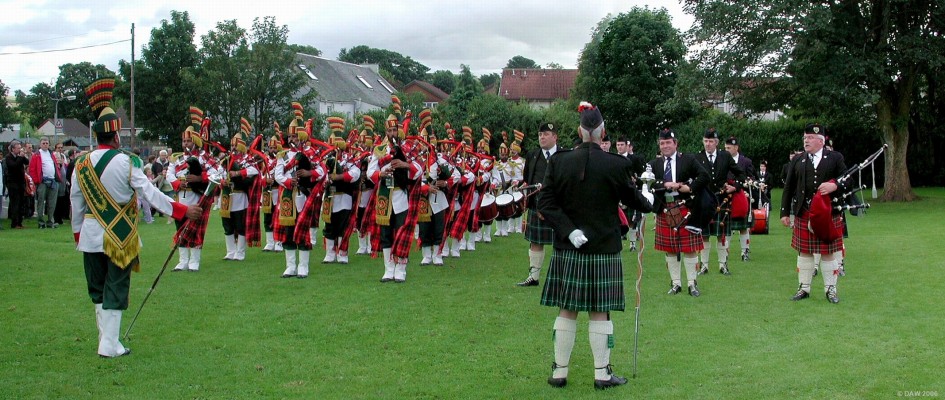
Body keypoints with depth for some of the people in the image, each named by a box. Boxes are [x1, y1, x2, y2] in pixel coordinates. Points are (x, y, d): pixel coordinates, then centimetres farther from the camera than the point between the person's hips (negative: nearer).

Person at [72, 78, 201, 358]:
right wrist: (183, 211, -6)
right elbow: (151, 194, -12)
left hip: (91, 236, 4)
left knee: (97, 290, 15)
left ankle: (105, 338, 23)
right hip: (119, 237, -4)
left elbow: (76, 204, 8)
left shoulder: (81, 164, 2)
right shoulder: (127, 162, -12)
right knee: (115, 291, 2)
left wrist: (78, 235, 19)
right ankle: (110, 345, 3)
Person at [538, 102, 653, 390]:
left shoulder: (559, 162, -4)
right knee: (599, 312, 6)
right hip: (603, 251, -2)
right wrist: (649, 203, 25)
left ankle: (559, 372, 15)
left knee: (567, 311, 10)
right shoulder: (616, 165, -10)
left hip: (567, 250, 2)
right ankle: (602, 374, 13)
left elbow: (545, 202, -7)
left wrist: (569, 231, -9)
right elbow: (632, 199, 4)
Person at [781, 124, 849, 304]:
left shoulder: (835, 158, 4)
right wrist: (785, 212, 4)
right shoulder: (797, 161, 9)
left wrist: (835, 186, -20)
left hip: (828, 214, -2)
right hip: (804, 214, 2)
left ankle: (830, 290, 16)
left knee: (828, 253, 6)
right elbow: (788, 188, 8)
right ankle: (803, 288, 17)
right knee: (804, 252, 7)